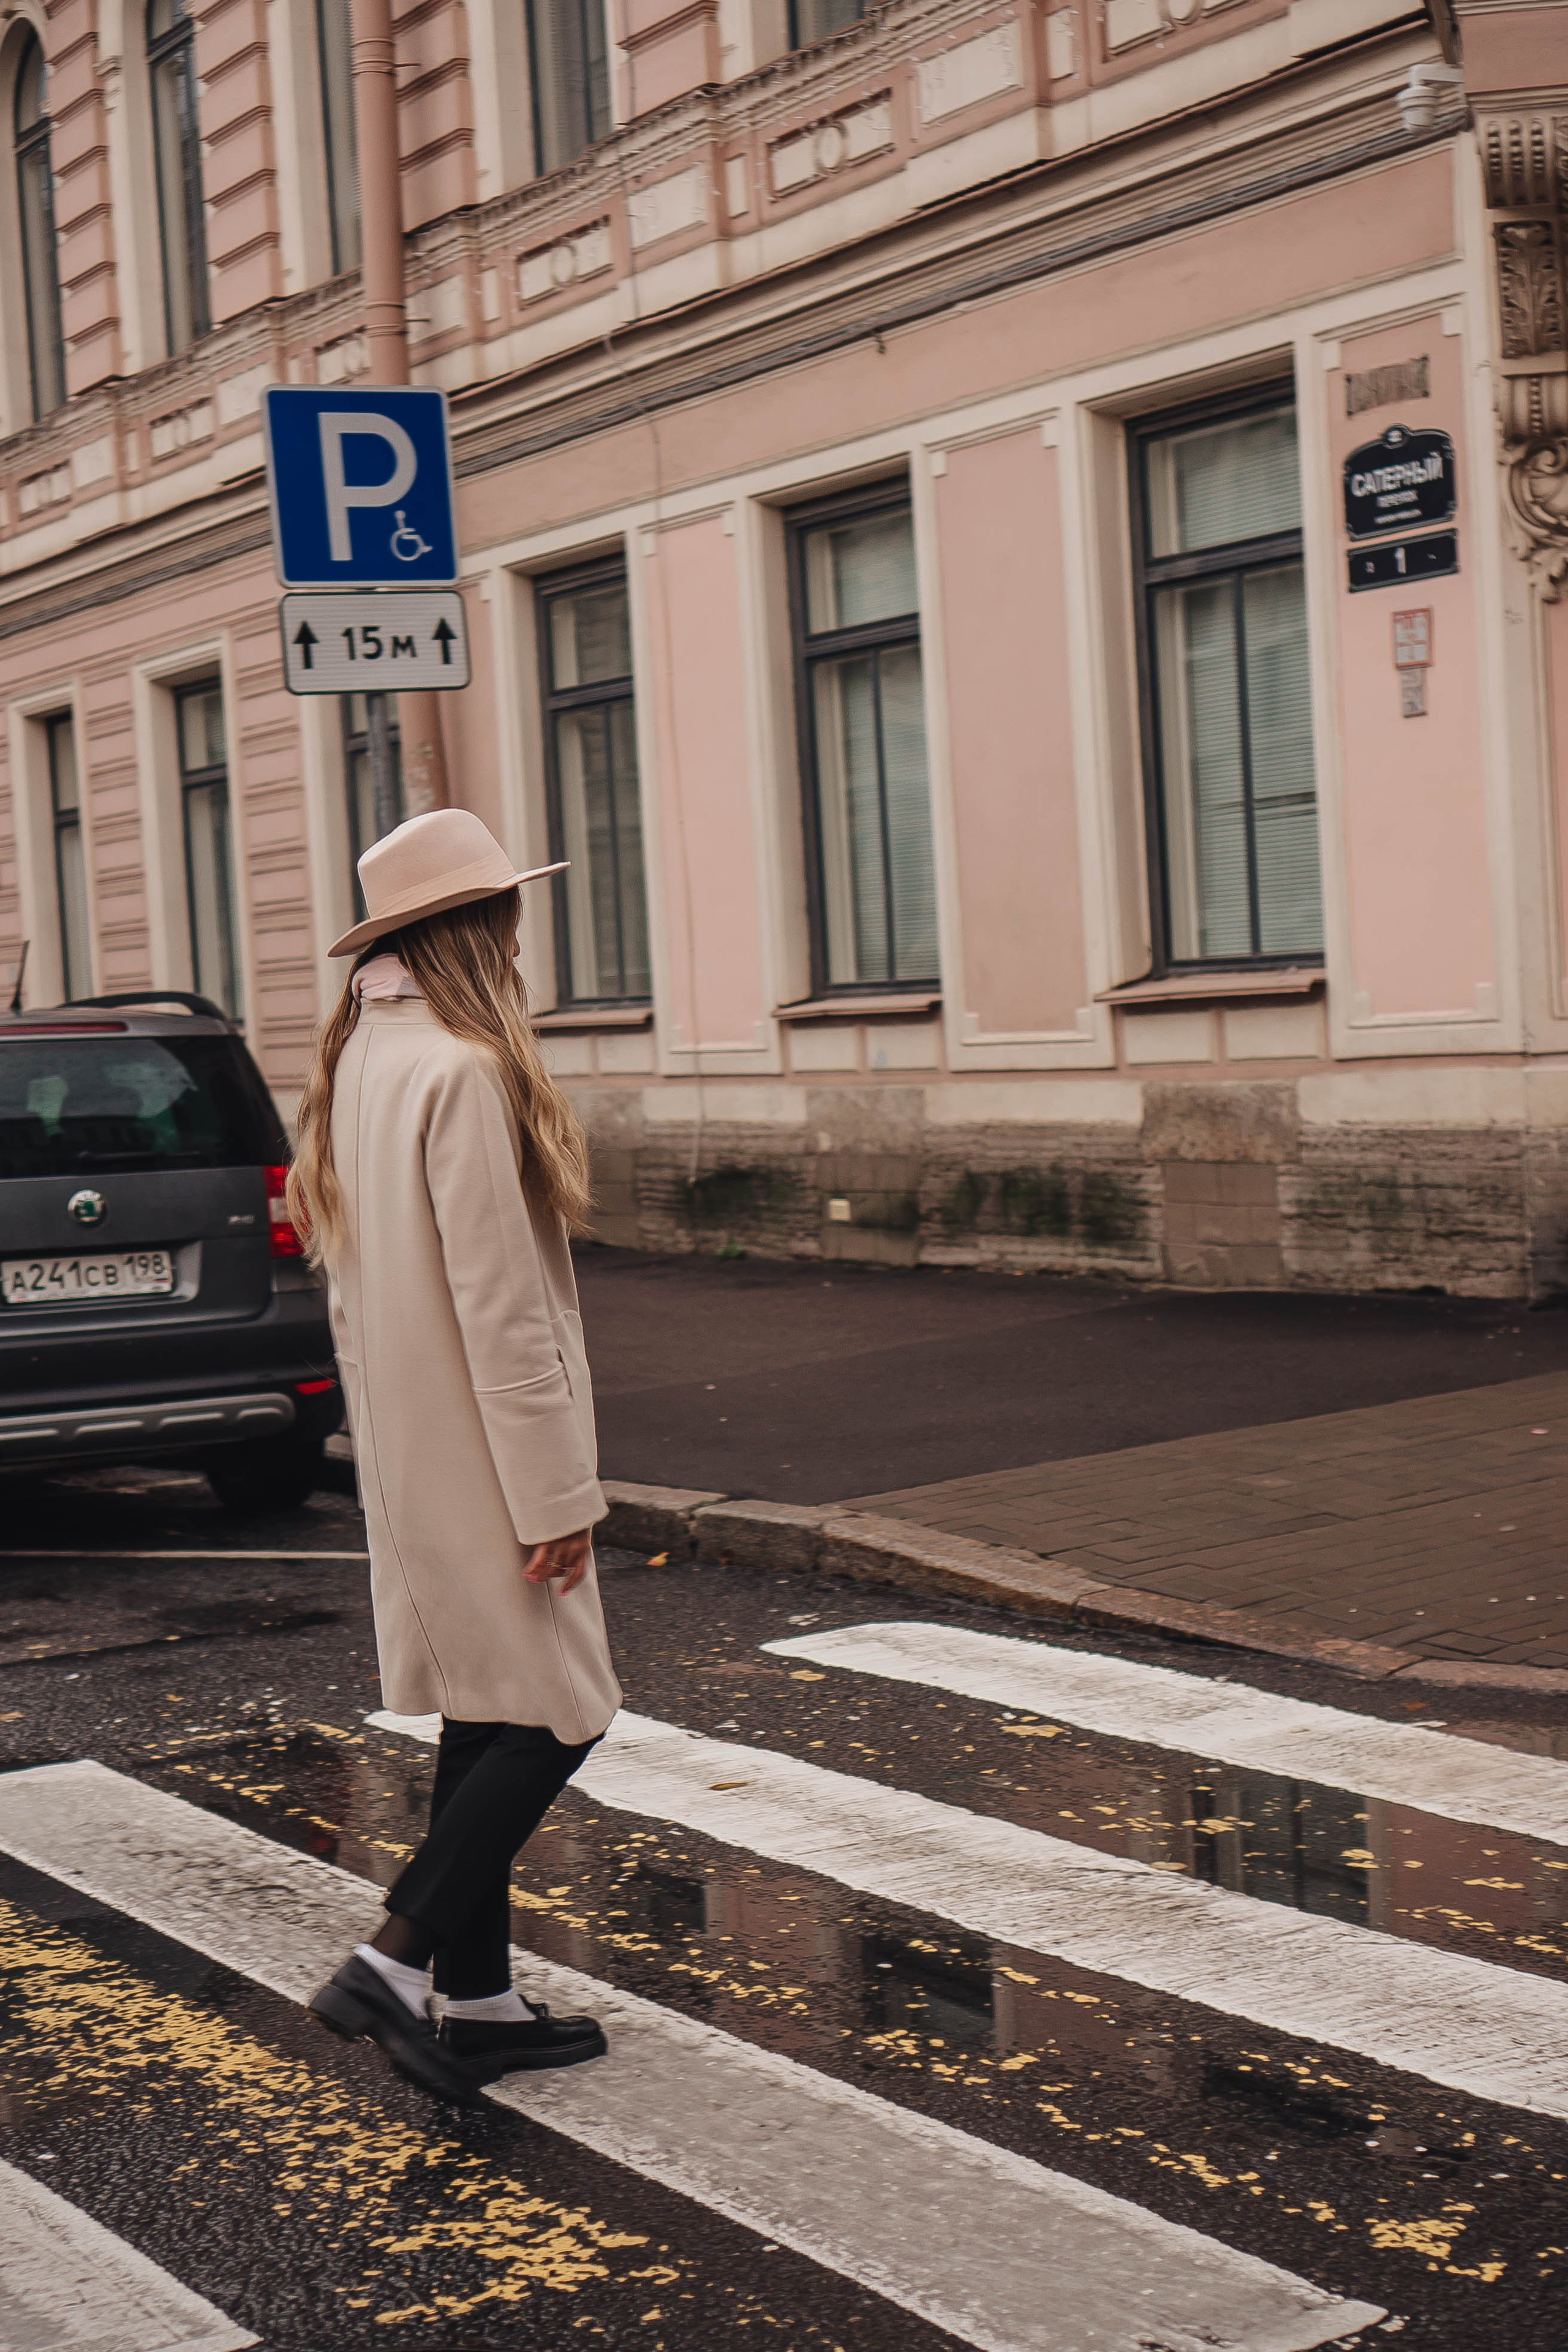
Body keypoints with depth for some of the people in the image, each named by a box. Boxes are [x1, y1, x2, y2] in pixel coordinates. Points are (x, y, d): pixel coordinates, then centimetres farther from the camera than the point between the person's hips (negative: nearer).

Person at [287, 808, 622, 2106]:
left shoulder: (363, 1061, 11)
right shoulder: (463, 1071, -19)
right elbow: (500, 1301, -21)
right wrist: (558, 1492, -18)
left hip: (410, 1451, 10)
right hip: (480, 1451, -9)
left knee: (486, 1717, 14)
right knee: (553, 1715, -3)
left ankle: (480, 1999, 19)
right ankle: (397, 1963, -5)